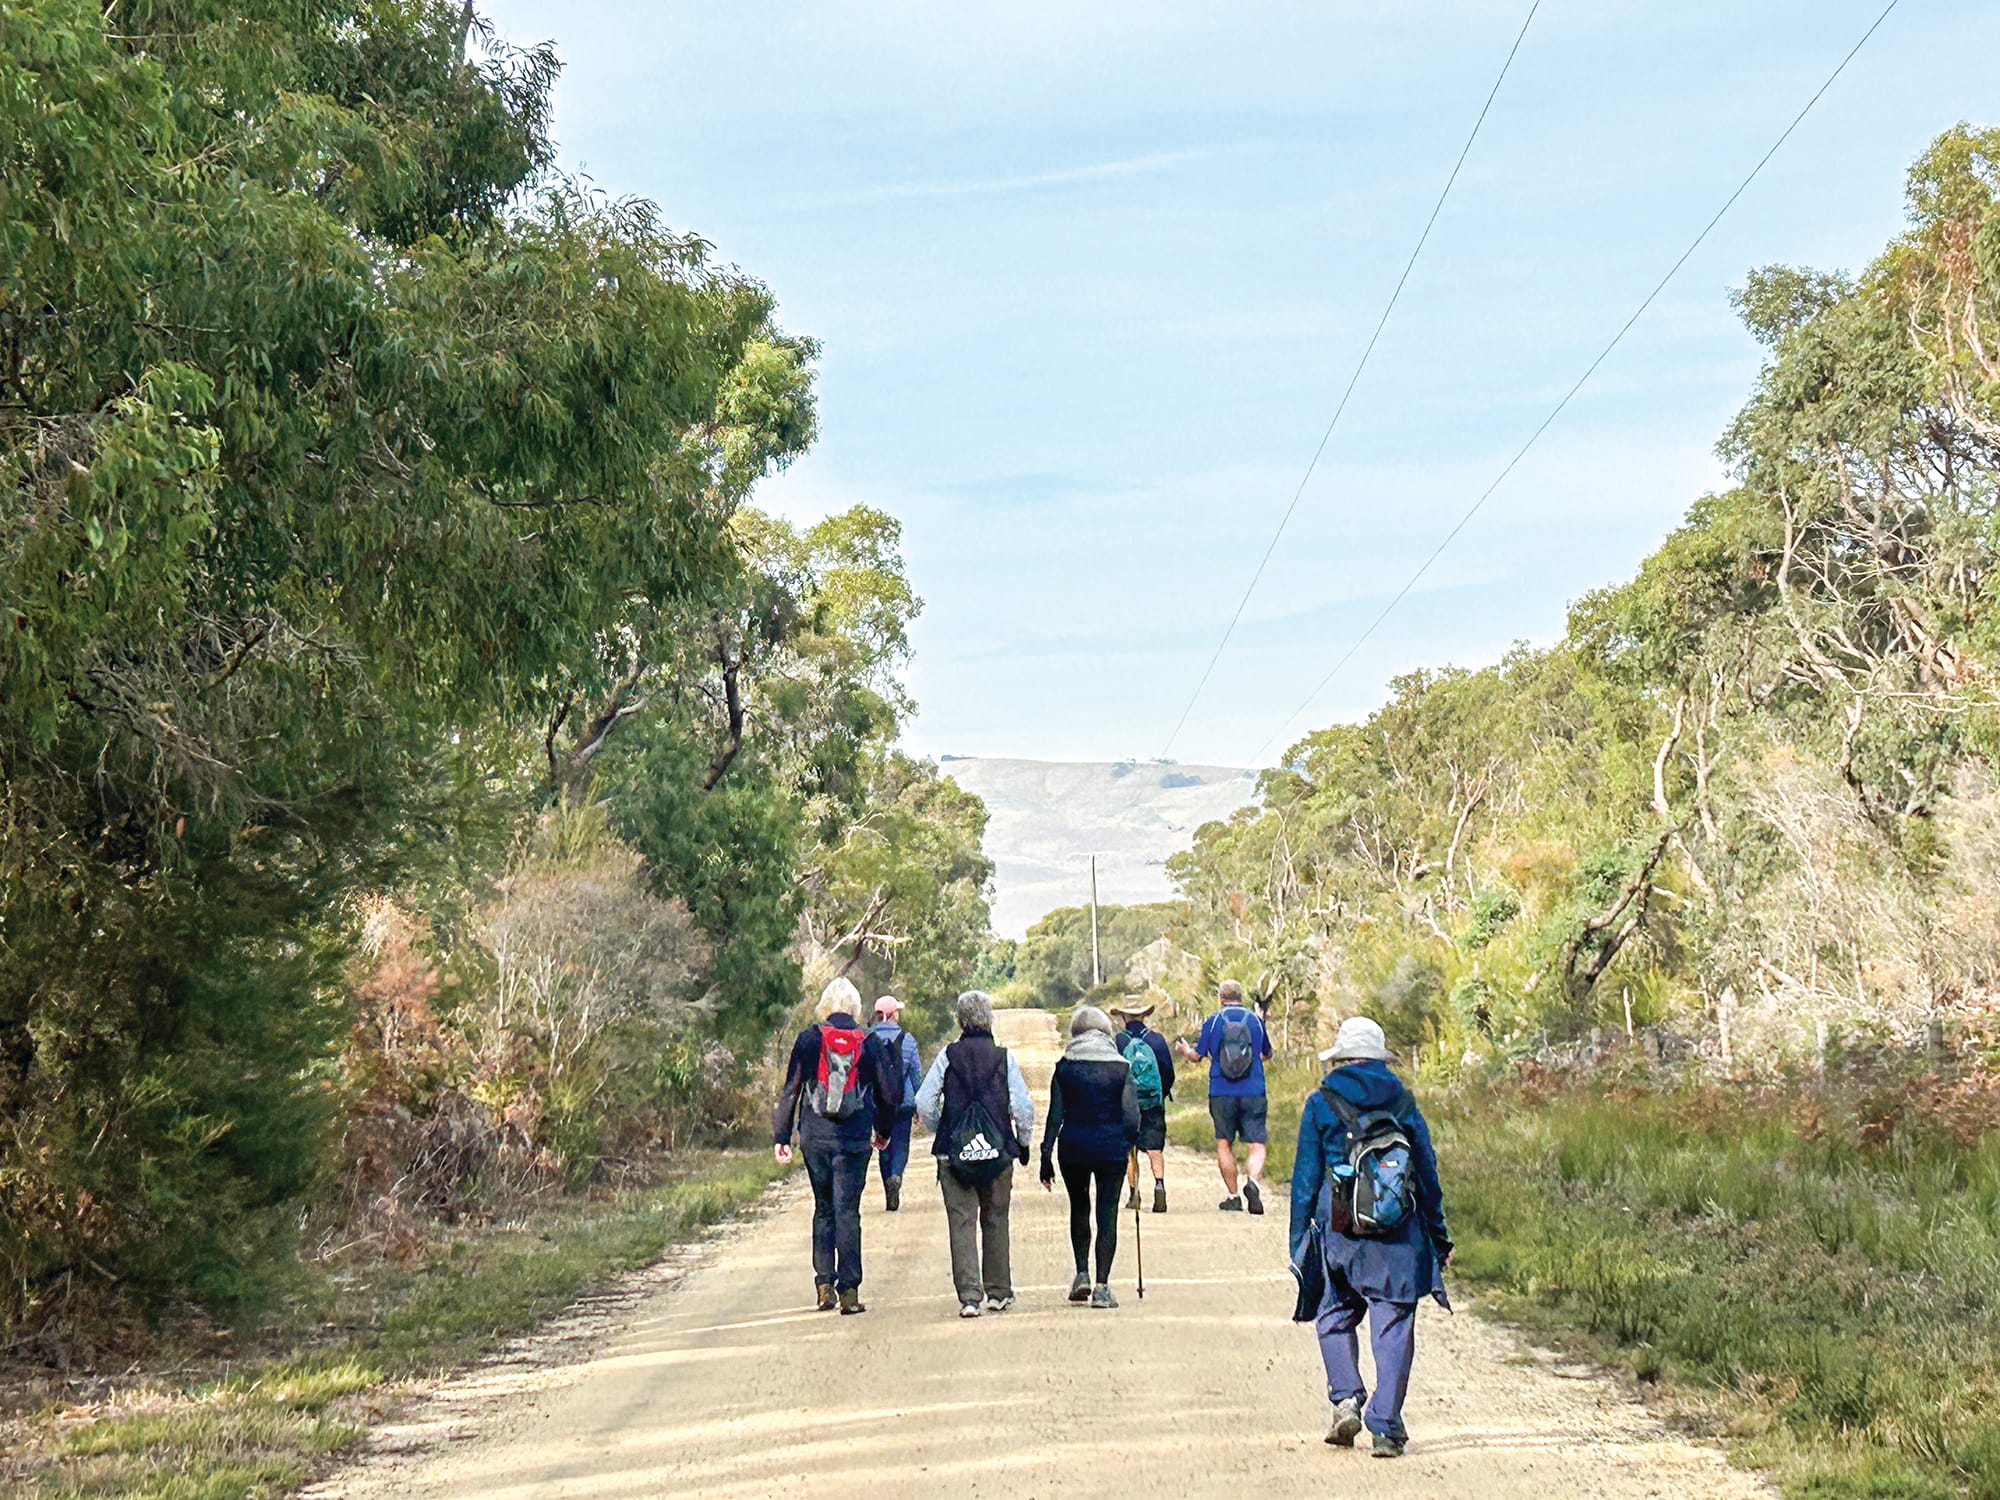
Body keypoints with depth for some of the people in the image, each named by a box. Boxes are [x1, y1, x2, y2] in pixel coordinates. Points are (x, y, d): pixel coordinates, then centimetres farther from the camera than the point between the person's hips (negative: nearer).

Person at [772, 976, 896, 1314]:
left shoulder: (809, 1038, 0)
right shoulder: (870, 1042, 1)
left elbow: (790, 1091, 1)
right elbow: (885, 1093, 9)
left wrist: (781, 1136, 6)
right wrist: (884, 1131, 26)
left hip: (815, 1137, 1)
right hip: (854, 1139, -1)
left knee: (823, 1209, 13)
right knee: (848, 1211, 1)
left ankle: (824, 1284, 10)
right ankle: (849, 1288, -4)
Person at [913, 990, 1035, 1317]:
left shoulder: (947, 1056, -2)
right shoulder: (1004, 1057, -2)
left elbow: (924, 1103, -5)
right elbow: (1023, 1106, -5)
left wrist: (939, 1131, 13)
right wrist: (1023, 1142, 11)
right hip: (998, 1154, 1)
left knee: (961, 1223, 1)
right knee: (995, 1222, 14)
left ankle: (969, 1296, -6)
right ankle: (998, 1293, 20)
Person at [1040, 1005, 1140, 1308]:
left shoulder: (1065, 1066, 0)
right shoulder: (1122, 1067, -2)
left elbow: (1055, 1115, -1)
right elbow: (1131, 1115, -5)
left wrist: (1046, 1157, 3)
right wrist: (1128, 1144, 12)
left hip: (1073, 1146, 1)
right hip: (1111, 1147, -1)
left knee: (1079, 1209, 20)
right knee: (1107, 1214, 3)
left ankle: (1082, 1274, 15)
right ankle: (1101, 1287, -2)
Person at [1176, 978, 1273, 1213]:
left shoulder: (1213, 1021, -1)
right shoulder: (1256, 1020, 4)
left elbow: (1196, 1055, 5)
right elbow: (1267, 1053, 18)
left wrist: (1185, 1050, 28)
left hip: (1221, 1094, 0)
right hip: (1253, 1093, 0)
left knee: (1224, 1143, 12)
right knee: (1257, 1144, 0)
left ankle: (1232, 1196, 10)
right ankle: (1253, 1181, -27)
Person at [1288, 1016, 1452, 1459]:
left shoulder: (1320, 1104, 2)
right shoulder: (1403, 1101, 6)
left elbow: (1305, 1178, 2)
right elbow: (1428, 1172, 9)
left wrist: (1298, 1241, 7)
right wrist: (1439, 1236, 17)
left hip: (1340, 1231, -1)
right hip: (1399, 1236, 1)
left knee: (1334, 1318, 17)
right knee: (1393, 1328, 4)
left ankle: (1346, 1398, -1)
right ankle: (1386, 1427, 0)